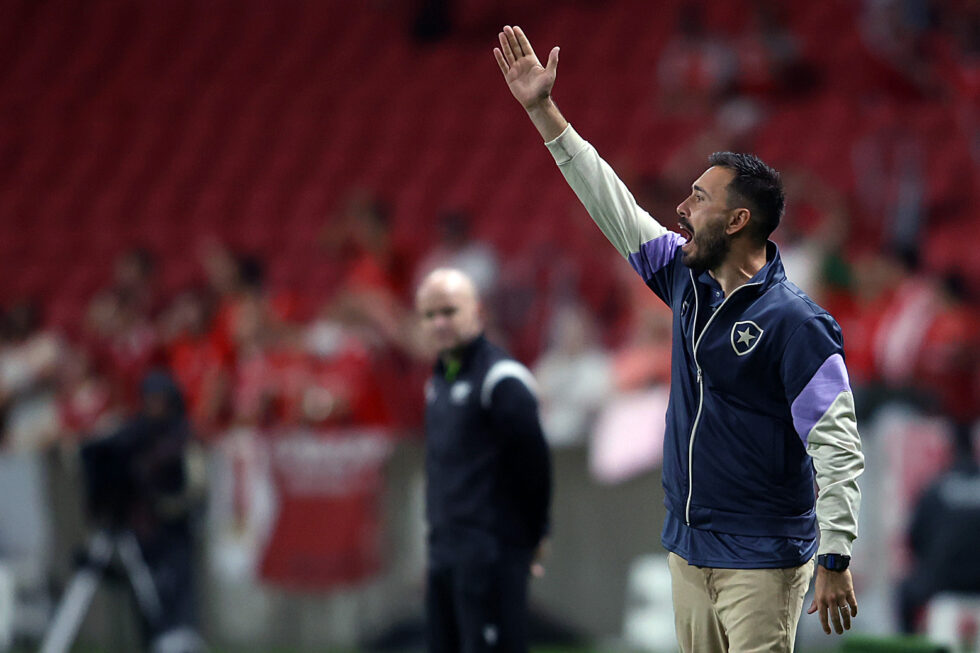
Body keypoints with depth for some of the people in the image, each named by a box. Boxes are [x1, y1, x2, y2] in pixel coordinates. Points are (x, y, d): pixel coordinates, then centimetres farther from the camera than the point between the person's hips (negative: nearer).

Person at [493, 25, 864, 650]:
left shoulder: (795, 320, -15)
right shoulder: (687, 281, 8)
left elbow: (837, 445, -17)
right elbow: (611, 204, 15)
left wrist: (836, 560, -21)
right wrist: (543, 110, 15)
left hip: (762, 563, -8)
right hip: (689, 550, 8)